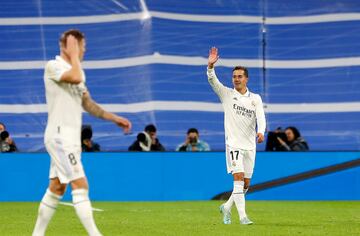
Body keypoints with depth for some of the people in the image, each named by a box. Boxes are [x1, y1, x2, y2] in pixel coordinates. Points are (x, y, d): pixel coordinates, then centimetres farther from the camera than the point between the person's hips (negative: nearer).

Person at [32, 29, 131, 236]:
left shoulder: (76, 69, 16)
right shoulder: (53, 66, -12)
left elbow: (87, 103, 23)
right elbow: (75, 78, -32)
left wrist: (114, 118, 18)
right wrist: (73, 54, -18)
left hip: (71, 137, 9)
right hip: (60, 135, -9)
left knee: (57, 187, 11)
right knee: (80, 184, -15)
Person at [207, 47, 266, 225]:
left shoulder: (255, 98, 6)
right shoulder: (226, 94, 3)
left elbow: (260, 116, -9)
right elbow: (212, 81, -12)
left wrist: (261, 131, -29)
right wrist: (211, 66, -31)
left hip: (250, 145, 3)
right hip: (233, 144, -3)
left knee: (246, 184, 8)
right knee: (238, 178, -15)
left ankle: (227, 207, 30)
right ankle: (242, 216, -17)